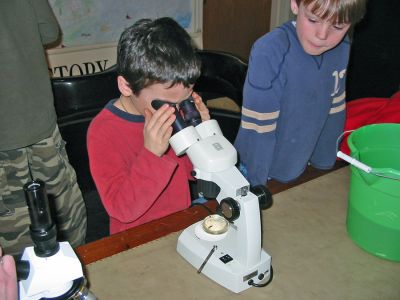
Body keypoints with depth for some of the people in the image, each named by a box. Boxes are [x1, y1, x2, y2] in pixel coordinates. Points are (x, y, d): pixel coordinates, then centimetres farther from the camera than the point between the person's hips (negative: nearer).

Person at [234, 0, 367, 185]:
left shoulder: (341, 48, -9)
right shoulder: (269, 51, -28)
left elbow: (334, 111, 2)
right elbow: (257, 126, -23)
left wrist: (324, 164, 6)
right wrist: (256, 183, -17)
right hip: (258, 168, -5)